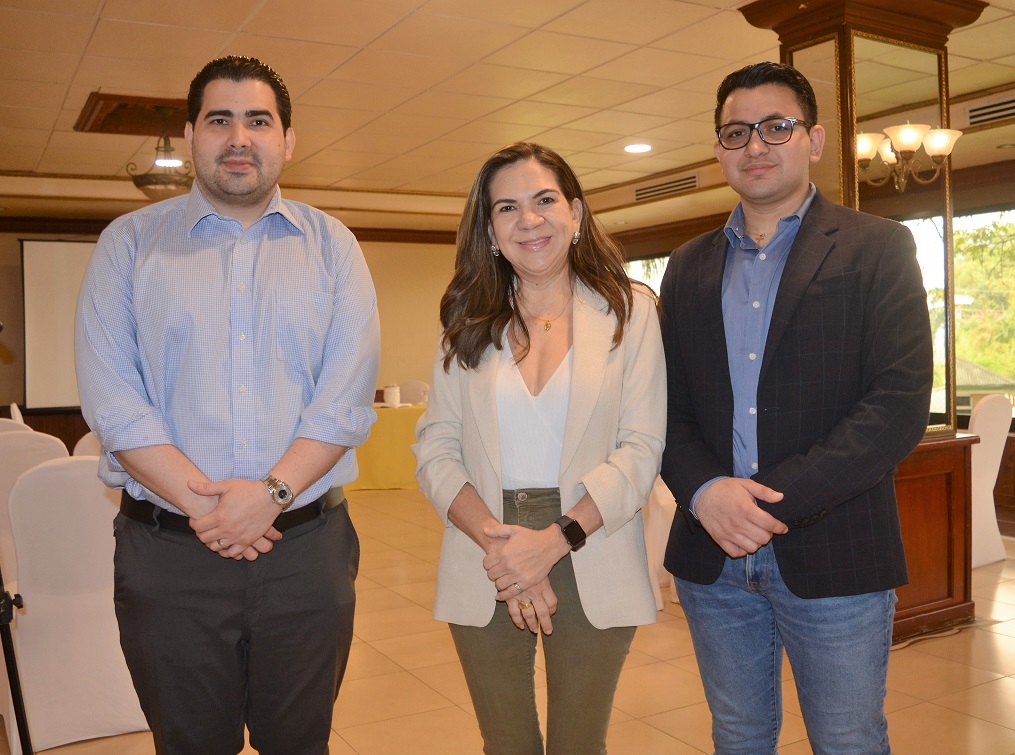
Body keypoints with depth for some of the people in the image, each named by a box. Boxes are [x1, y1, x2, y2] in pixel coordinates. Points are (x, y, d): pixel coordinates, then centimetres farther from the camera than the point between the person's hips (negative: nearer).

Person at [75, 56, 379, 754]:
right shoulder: (130, 243, 6)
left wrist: (272, 492, -16)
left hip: (307, 548, 1)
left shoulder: (331, 245, 7)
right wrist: (200, 503, -15)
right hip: (167, 554, 0)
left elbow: (349, 391, -4)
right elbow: (110, 394, -5)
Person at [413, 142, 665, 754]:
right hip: (485, 569, 2)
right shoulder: (470, 323, 6)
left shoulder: (629, 311, -1)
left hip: (589, 566, -2)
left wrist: (554, 541, -17)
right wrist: (495, 541, -15)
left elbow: (641, 449, -7)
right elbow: (435, 449, 0)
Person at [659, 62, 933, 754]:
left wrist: (774, 498, -18)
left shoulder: (877, 248, -2)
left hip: (833, 559, -3)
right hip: (714, 560, 4)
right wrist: (705, 491, -14)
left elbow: (901, 403, -12)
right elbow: (668, 406, 5)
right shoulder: (689, 267, 11)